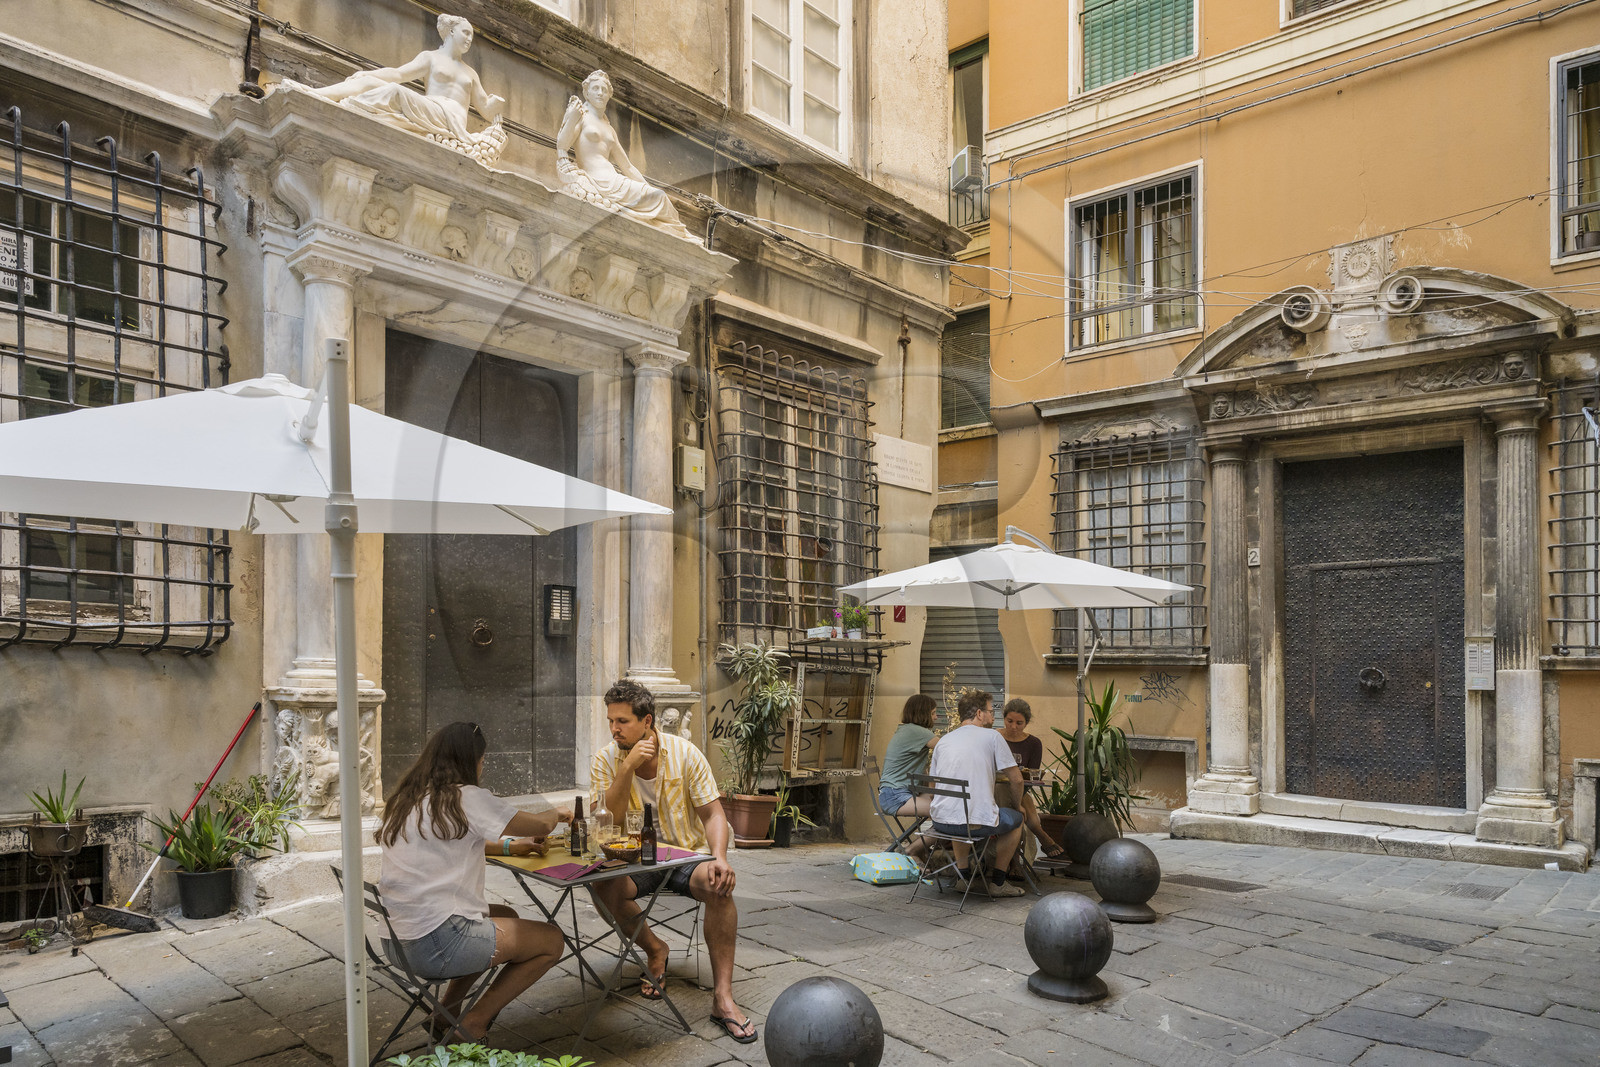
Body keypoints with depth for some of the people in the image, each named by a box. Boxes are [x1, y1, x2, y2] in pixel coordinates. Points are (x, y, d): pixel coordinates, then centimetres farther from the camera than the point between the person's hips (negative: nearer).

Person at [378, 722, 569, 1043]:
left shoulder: (406, 800, 12)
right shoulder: (465, 798, -12)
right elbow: (537, 825, -6)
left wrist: (510, 844, 25)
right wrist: (557, 814, 16)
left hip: (395, 938, 9)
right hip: (435, 945, -9)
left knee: (506, 917, 28)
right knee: (551, 941, 5)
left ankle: (446, 1012, 24)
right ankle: (473, 1025, 7)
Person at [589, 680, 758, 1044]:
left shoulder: (684, 752, -7)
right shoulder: (605, 761, -5)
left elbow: (712, 813, -7)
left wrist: (719, 858, -26)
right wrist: (628, 768, -27)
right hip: (637, 860, 1)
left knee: (719, 884, -32)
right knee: (602, 884, -30)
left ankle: (723, 997, -27)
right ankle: (654, 949, -1)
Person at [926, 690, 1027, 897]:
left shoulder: (942, 741, 14)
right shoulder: (992, 736, 0)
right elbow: (1016, 780, 1)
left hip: (941, 822, 5)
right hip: (977, 824, -5)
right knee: (1017, 819, 25)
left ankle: (963, 873, 34)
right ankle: (998, 882, 24)